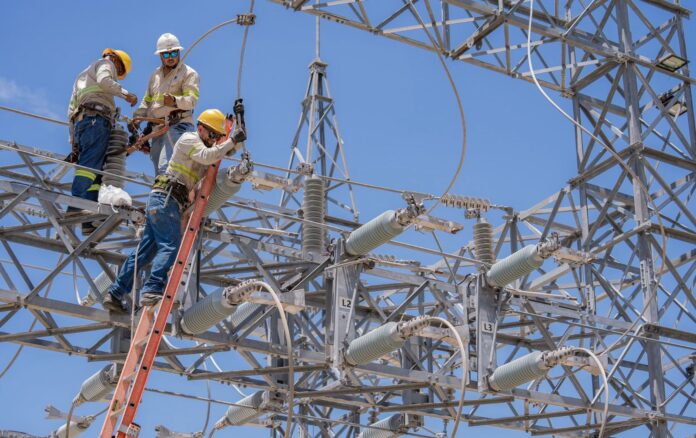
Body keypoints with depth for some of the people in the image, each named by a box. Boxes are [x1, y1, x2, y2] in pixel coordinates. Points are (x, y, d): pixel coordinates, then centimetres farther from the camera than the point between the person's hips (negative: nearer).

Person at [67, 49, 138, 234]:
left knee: (95, 170, -2)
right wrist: (126, 94, -3)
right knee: (90, 164, -22)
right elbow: (104, 81, -10)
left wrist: (73, 140, 29)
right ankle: (76, 205, -39)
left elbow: (71, 109, 33)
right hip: (96, 118, -8)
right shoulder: (106, 63, 15)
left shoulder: (83, 75, 39)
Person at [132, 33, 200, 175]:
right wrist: (137, 117, 12)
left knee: (165, 167, -24)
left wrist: (175, 101, -32)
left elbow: (192, 99, -12)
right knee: (159, 169, 2)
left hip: (178, 124, -7)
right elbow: (147, 100, 28)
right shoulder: (155, 75, 24)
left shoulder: (188, 73, 3)